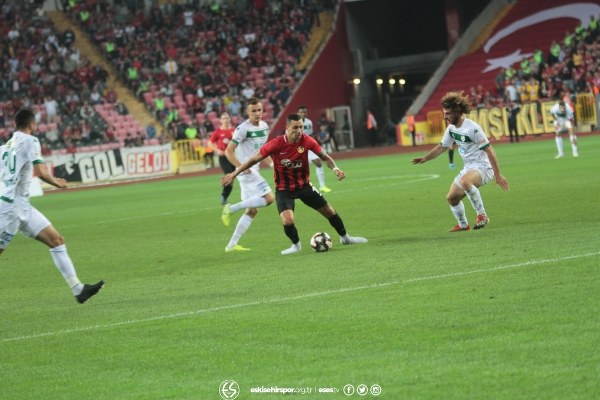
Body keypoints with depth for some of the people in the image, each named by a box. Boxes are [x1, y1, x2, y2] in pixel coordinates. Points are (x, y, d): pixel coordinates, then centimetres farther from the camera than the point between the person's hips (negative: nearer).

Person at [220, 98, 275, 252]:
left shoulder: (264, 126, 11)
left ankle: (232, 244, 9)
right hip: (246, 170, -9)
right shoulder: (243, 128, -13)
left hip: (254, 170, 9)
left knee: (252, 210, 7)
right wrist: (240, 166, -27)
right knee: (269, 198, -19)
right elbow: (228, 151, -15)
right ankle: (232, 208, -14)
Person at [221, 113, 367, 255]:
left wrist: (335, 168, -19)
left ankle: (344, 237, 35)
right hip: (284, 189, -3)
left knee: (330, 211, 9)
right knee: (287, 220, -22)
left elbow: (324, 156, -1)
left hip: (304, 185, 3)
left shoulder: (307, 141, -16)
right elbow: (254, 159, -13)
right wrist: (234, 174, -11)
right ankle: (296, 245, 9)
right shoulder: (276, 144, -23)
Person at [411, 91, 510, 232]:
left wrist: (498, 175, -21)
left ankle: (482, 215, -26)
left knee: (464, 181, -38)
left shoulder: (472, 128, -21)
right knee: (452, 198, 11)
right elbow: (442, 146, 22)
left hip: (483, 167, -9)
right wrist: (425, 158, 16)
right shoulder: (451, 128, 5)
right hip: (469, 168, 9)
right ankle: (463, 225, 33)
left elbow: (489, 150, -20)